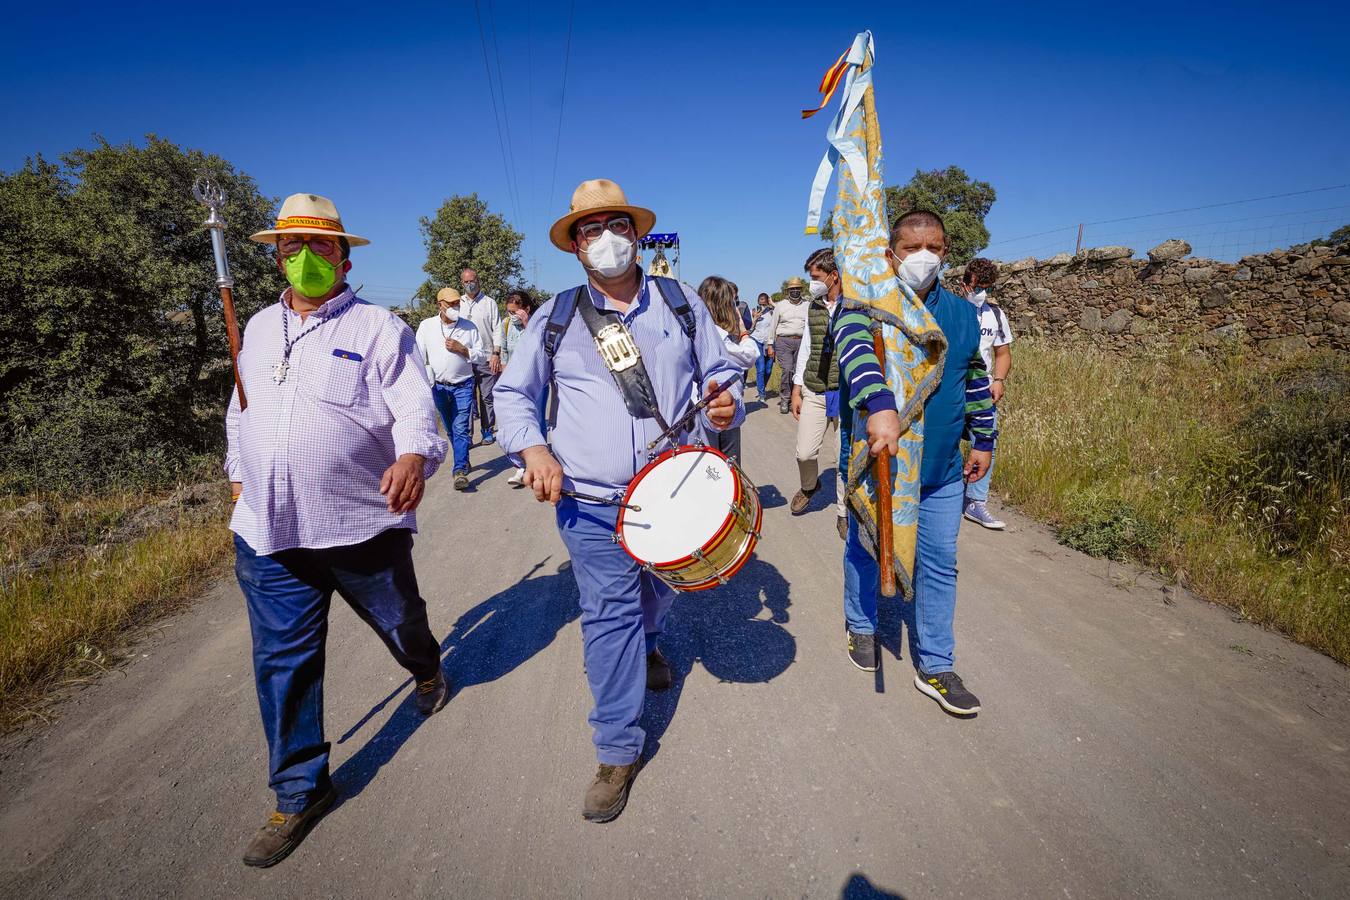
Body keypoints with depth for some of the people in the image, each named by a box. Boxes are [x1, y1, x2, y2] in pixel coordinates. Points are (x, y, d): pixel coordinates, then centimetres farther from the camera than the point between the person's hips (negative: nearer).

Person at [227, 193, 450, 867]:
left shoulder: (378, 327, -4)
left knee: (400, 622, 17)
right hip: (267, 533, 4)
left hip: (364, 526, -4)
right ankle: (300, 792, 24)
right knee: (283, 662, 7)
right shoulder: (259, 328, 15)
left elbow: (414, 405, -15)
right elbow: (239, 411, 26)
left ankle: (427, 672, 53)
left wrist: (413, 457, -35)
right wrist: (239, 473, 24)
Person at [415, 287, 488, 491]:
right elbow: (419, 357, 3)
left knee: (460, 428, -9)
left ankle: (460, 471, -10)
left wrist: (462, 349, -13)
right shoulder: (426, 326, 3)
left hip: (463, 385, -2)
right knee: (450, 429, 13)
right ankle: (464, 460, 30)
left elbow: (482, 356, 2)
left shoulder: (469, 326, 1)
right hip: (439, 386, 2)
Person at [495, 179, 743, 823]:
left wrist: (725, 403, -14)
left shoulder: (682, 303, 4)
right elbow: (512, 393, 7)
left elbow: (719, 373, 10)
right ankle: (618, 751, 16)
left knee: (658, 593, 23)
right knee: (609, 617, 0)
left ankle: (647, 642, 59)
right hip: (592, 505, -2)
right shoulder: (555, 318, 0)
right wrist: (532, 447, -12)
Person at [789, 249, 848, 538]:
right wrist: (797, 390, 12)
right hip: (814, 392, 4)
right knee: (805, 452, 4)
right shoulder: (813, 307, 8)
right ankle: (809, 486, 37)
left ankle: (843, 513, 22)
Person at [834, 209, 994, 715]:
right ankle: (861, 626, 42)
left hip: (941, 467, 4)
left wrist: (983, 439, 17)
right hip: (874, 461, -3)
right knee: (864, 552, 16)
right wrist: (880, 405, -53)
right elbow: (855, 347, -36)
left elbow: (976, 380, 16)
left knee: (939, 564, 9)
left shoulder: (963, 314, 3)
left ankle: (935, 668, 24)